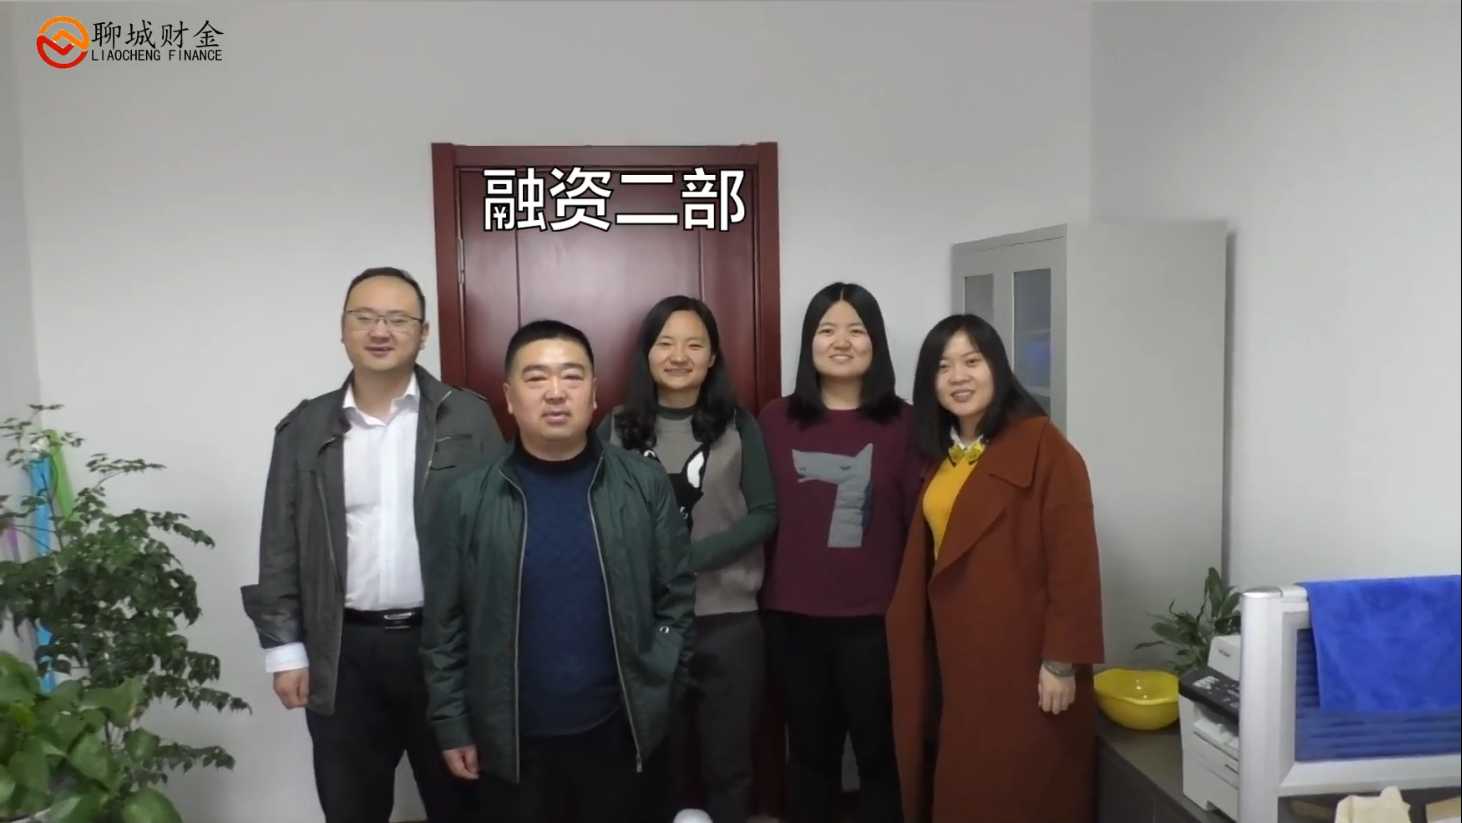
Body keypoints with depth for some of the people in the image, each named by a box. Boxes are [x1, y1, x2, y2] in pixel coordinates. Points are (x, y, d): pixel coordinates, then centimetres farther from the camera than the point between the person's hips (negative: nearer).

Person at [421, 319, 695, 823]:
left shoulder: (645, 486, -4)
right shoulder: (468, 500, -5)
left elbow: (677, 596, 1)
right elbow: (445, 625, -1)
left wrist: (657, 690, -3)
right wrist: (452, 725, -1)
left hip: (615, 729, 1)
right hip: (510, 739, 0)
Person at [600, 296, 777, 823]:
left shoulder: (738, 426, 0)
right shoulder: (617, 428, 1)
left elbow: (764, 515, -2)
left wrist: (692, 556, -14)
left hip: (728, 620, 0)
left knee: (728, 765, 11)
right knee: (661, 765, 13)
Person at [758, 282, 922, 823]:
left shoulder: (902, 423, -3)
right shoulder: (776, 420, 1)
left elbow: (922, 520, -2)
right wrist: (759, 592, 3)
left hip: (876, 619, -1)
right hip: (793, 617, 2)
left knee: (879, 752, 11)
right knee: (810, 751, 17)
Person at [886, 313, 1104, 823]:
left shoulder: (1042, 445, -12)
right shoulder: (940, 455, 10)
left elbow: (1071, 558, -15)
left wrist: (1062, 660, -16)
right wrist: (912, 644, 12)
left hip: (1021, 657, -7)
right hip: (955, 655, 7)